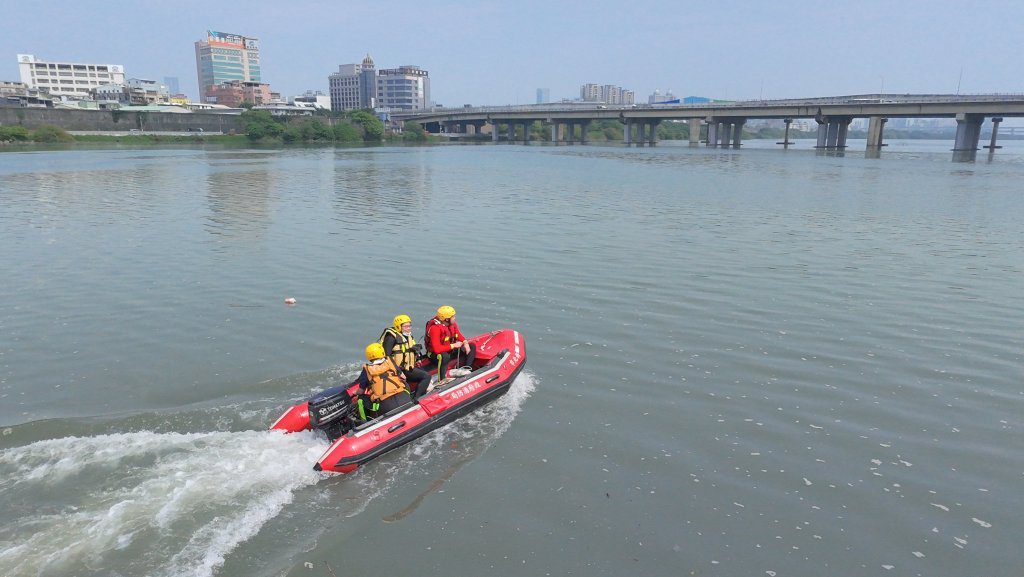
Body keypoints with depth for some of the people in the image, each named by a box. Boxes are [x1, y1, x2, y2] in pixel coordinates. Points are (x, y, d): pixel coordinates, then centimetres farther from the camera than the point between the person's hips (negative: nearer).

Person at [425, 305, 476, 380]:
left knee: (472, 346, 2)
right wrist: (453, 345, -28)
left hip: (450, 350, 8)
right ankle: (441, 381, -33)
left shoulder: (452, 324, -5)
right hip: (435, 354, -8)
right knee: (444, 356, -43)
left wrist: (465, 343, -11)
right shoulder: (435, 328, -28)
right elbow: (437, 349, -34)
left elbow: (458, 335, 11)